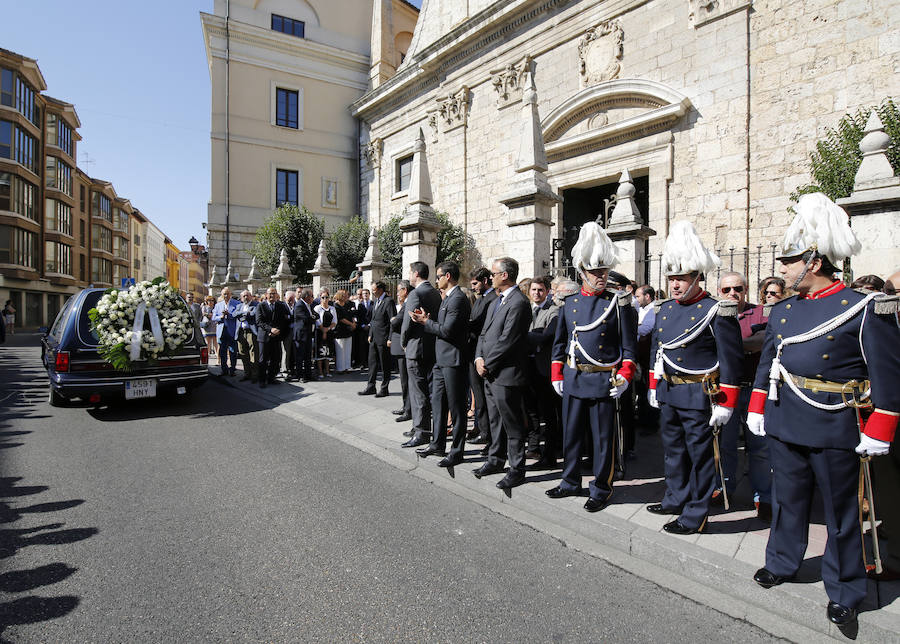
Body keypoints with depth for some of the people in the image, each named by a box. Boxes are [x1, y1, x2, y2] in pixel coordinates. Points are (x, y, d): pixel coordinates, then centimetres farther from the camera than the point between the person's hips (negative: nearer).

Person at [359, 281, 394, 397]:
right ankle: (371, 387, 19)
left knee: (385, 365, 3)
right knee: (372, 362, 11)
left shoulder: (388, 301, -12)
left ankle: (384, 389, 12)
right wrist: (370, 334, 16)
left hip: (383, 339, -8)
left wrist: (390, 339, -17)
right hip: (373, 338, 8)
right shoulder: (376, 301, 14)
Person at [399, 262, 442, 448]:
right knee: (432, 390, 15)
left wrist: (403, 341, -1)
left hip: (417, 347, -8)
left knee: (418, 392, -3)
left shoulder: (416, 294, -15)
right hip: (433, 347, 8)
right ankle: (437, 429, 25)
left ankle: (422, 433, 1)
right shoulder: (436, 293, 11)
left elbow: (408, 321, -17)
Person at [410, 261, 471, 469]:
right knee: (437, 403, 16)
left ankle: (456, 452, 11)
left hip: (453, 360, -10)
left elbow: (447, 330, -22)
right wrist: (426, 320, 4)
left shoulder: (458, 299, -16)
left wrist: (425, 321, -9)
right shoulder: (447, 298, 16)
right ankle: (438, 444, 29)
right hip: (442, 359, 10)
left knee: (456, 408, 1)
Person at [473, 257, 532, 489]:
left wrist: (487, 365, -13)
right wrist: (479, 358, 1)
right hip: (490, 374, 9)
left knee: (512, 423, 2)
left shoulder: (518, 303, -16)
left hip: (506, 375, -9)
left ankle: (517, 468, 14)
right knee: (495, 420, 19)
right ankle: (496, 459, 33)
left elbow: (506, 340, -21)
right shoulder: (496, 302, 16)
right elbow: (484, 333, 17)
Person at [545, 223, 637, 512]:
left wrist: (625, 376, -11)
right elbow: (559, 343, 12)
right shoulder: (569, 303, 7)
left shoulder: (619, 303, -3)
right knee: (571, 433, 13)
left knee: (603, 438, 6)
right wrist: (557, 376, 9)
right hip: (573, 379, 4)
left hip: (604, 380, -3)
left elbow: (628, 345, -2)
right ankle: (571, 482, 31)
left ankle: (601, 489, 22)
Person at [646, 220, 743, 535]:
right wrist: (654, 388, 17)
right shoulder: (664, 309, 8)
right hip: (668, 394, 7)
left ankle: (695, 515, 18)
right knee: (674, 451, 19)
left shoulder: (717, 312, -13)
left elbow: (731, 362, -13)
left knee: (700, 456, 5)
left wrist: (725, 405, -14)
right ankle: (676, 499, 36)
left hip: (699, 397, -7)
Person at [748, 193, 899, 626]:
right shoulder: (782, 309, 7)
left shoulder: (864, 309, -10)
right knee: (787, 500, 18)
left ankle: (844, 592, 26)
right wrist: (757, 409, 12)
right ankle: (781, 563, 36)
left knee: (841, 513, 10)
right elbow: (767, 363, 14)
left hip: (835, 428, -5)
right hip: (784, 424, 5)